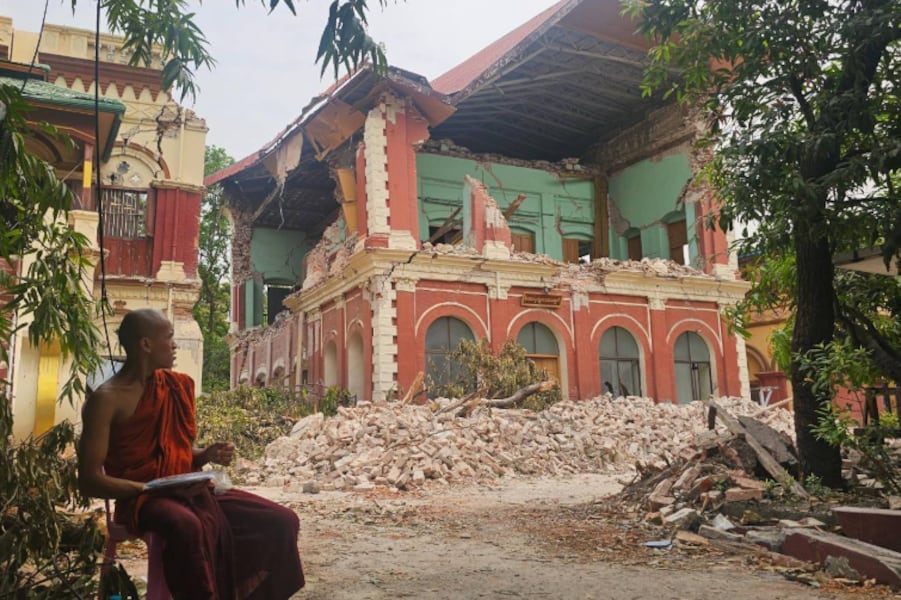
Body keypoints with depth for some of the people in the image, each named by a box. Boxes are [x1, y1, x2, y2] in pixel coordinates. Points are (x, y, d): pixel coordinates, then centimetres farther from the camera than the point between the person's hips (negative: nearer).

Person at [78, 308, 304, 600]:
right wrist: (153, 488, -21)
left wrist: (207, 455, -2)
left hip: (186, 490, 6)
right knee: (188, 526, -42)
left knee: (282, 520, -9)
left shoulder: (176, 386, 10)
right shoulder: (107, 399, -10)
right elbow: (90, 480, -13)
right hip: (142, 498, -6)